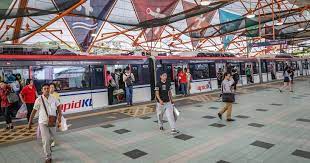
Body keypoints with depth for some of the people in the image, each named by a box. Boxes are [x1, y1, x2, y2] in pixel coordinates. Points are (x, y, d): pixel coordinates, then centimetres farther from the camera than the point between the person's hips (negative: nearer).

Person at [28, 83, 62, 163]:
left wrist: (59, 116, -5)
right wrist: (30, 122, -2)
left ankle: (48, 148, 51)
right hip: (43, 122, -3)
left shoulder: (53, 98, -2)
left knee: (50, 138, 21)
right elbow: (34, 111, -6)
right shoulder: (39, 100, -12)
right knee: (46, 140, -5)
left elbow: (58, 107, 9)